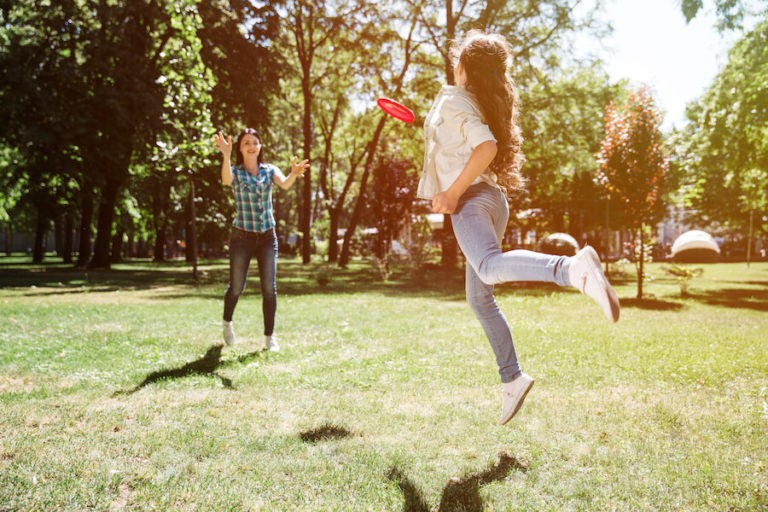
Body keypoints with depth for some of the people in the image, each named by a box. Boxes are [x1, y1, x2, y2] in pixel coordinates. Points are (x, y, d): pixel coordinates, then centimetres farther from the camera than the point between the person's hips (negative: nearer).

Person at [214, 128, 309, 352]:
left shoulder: (270, 170, 3)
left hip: (267, 237, 2)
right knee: (236, 287, 7)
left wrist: (294, 174, -42)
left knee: (270, 288, -2)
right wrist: (226, 155, -48)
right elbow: (226, 180, -28)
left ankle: (269, 336, 9)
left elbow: (284, 184, -18)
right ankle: (227, 323, 36)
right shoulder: (235, 171, -3)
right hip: (242, 237, -2)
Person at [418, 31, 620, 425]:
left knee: (489, 267, -38)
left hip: (470, 199, -9)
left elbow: (487, 146, -20)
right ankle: (511, 379, 12)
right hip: (493, 199, 9)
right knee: (479, 298, 14)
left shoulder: (453, 98, -3)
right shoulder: (490, 104, 22)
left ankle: (574, 268, -61)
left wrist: (453, 192, -19)